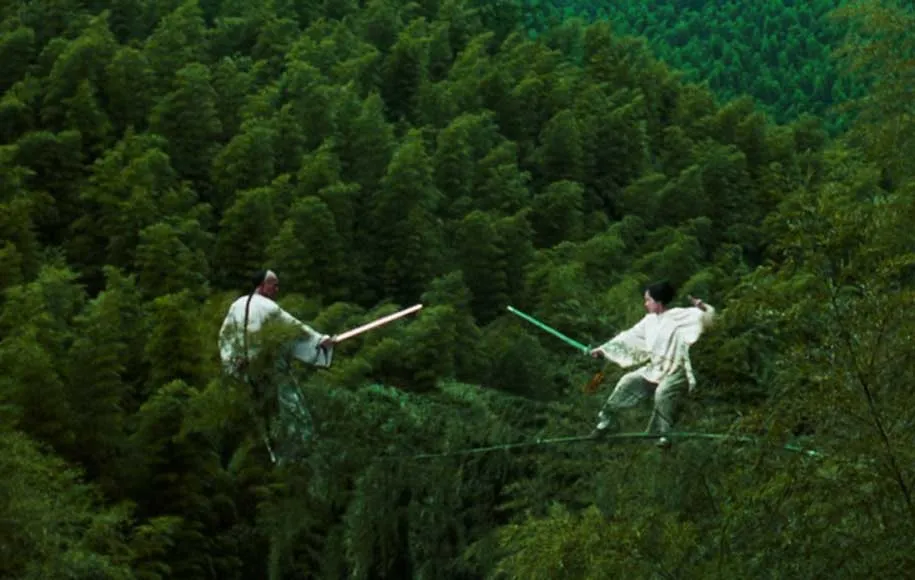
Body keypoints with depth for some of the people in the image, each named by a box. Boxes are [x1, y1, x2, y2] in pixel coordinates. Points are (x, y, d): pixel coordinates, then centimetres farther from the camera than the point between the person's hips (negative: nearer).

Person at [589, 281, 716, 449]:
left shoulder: (679, 316, -13)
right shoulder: (650, 320, 8)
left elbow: (706, 317, -17)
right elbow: (629, 336, 15)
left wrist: (703, 307, -42)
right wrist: (604, 348, 17)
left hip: (675, 371, -7)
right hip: (655, 369, 7)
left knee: (663, 392, -34)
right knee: (628, 382, -1)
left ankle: (665, 434, -21)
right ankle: (606, 420, 13)